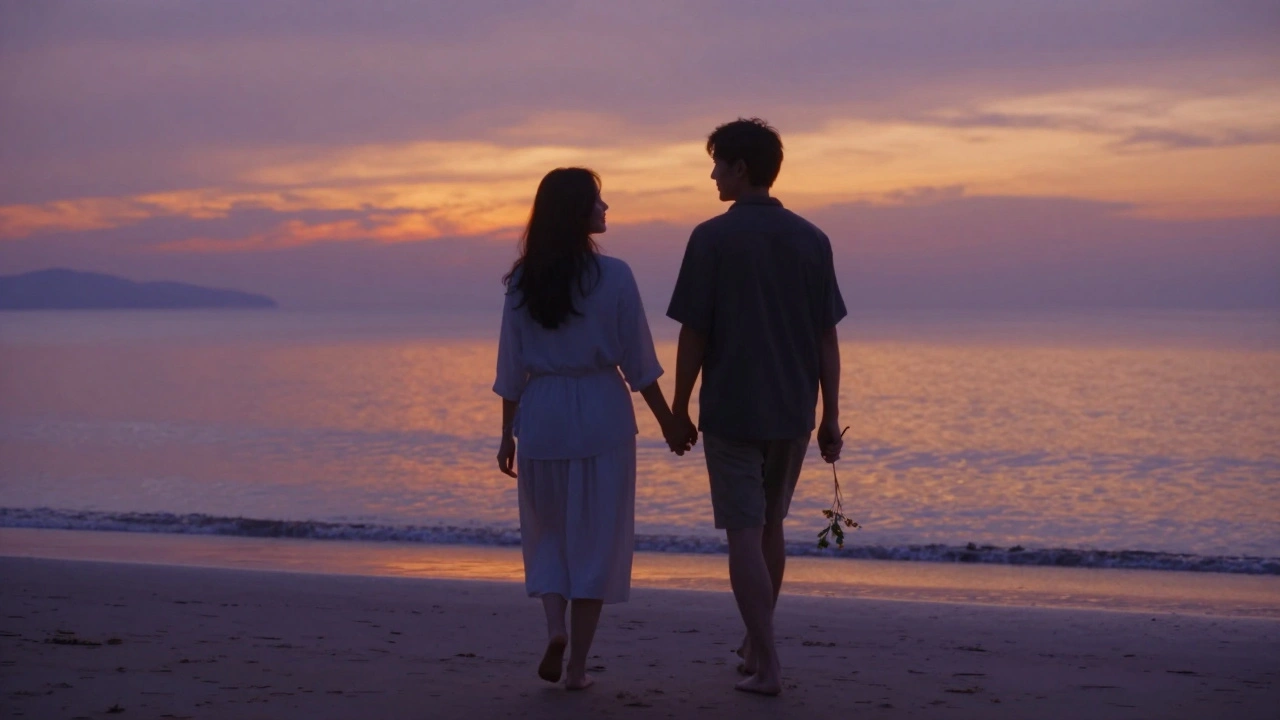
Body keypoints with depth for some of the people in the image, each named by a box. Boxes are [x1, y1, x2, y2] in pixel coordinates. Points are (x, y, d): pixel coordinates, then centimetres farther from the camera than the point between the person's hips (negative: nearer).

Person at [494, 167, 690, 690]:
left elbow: (512, 367, 4)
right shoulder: (613, 276, -8)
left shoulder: (523, 281, 1)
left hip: (541, 415, 2)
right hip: (602, 414, -2)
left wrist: (507, 433, 12)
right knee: (595, 538, 6)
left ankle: (555, 627, -3)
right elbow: (638, 362, -5)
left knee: (546, 531, 18)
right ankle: (576, 666, 9)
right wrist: (668, 421, 5)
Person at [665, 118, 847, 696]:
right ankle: (756, 643, 30)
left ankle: (767, 665, -5)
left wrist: (679, 408, 2)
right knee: (771, 525, 19)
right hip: (792, 411, 5)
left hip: (730, 410, -5)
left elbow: (693, 334, -9)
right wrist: (830, 416, 8)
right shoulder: (811, 240, 3)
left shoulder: (712, 238, -9)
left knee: (745, 533, -1)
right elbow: (827, 338, 3)